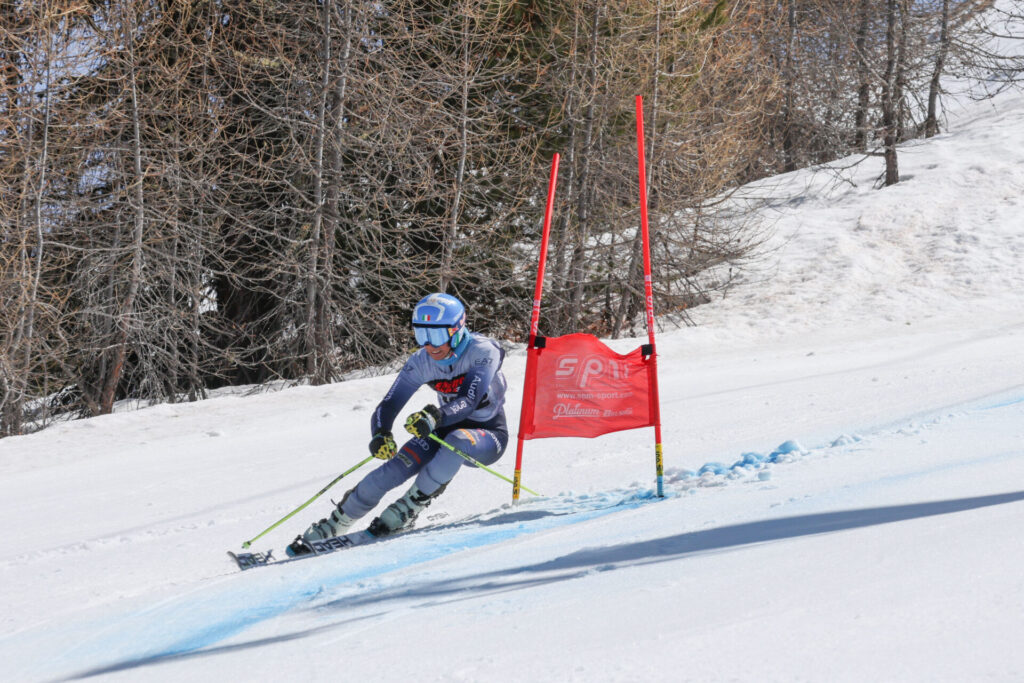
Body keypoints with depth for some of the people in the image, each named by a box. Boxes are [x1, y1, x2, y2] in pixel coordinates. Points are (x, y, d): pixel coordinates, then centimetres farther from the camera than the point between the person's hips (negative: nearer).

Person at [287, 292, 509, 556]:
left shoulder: (483, 351, -22)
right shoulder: (421, 361, -9)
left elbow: (471, 400, -34)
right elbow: (389, 404, -12)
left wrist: (436, 418, -53)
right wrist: (381, 434, -34)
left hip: (488, 435, -4)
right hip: (447, 430, 4)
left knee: (456, 441, -39)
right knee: (391, 472, -20)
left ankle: (406, 510, -25)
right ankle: (334, 524, -7)